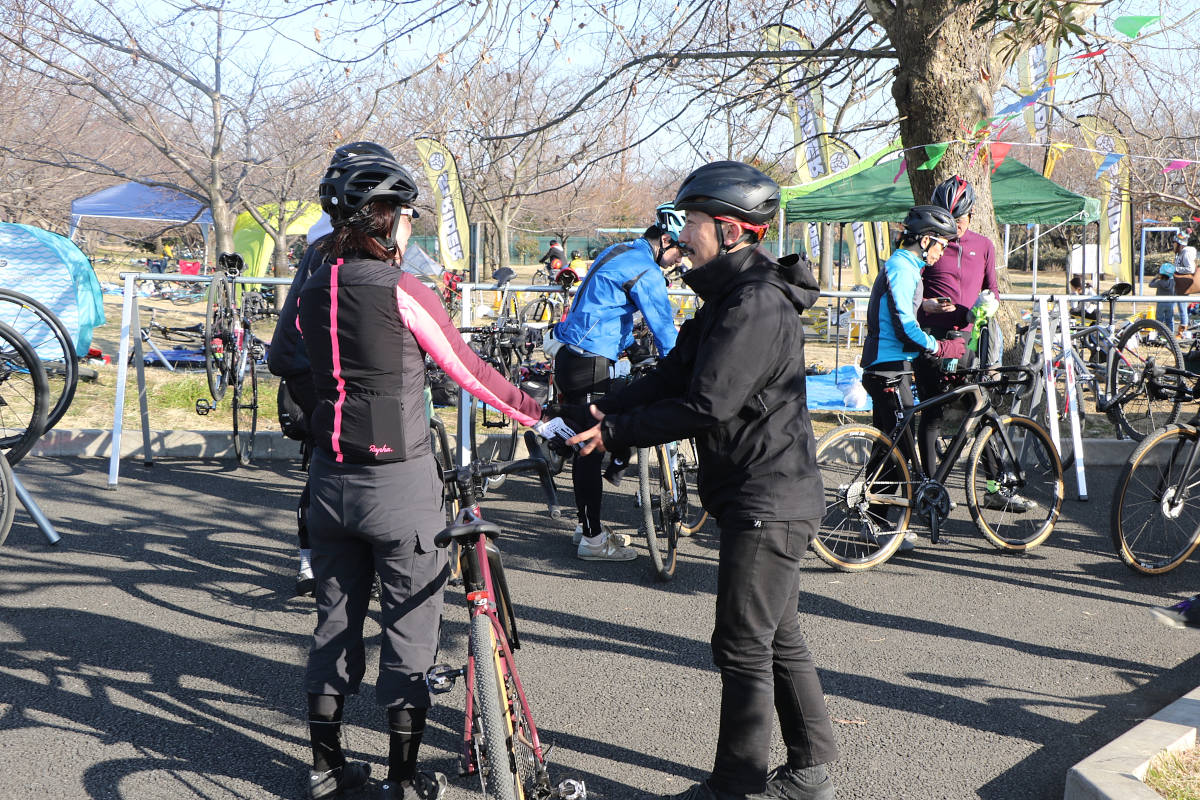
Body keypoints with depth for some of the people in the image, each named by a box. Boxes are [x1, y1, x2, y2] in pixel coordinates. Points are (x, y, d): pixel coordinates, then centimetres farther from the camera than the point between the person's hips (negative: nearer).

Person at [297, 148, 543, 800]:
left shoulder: (311, 294, 4)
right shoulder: (399, 289, -14)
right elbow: (467, 370, -9)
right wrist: (537, 415, 1)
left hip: (331, 477, 6)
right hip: (399, 482, -6)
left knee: (335, 620, 18)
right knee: (410, 627, 8)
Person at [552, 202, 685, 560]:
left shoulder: (617, 252, 16)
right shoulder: (646, 272, -14)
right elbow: (665, 330, -16)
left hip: (571, 357, 10)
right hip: (589, 367, -10)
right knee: (592, 448, -2)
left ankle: (586, 526, 28)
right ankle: (592, 540, 6)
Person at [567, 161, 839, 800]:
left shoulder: (757, 305, -20)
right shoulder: (730, 297, 14)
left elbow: (705, 405, -25)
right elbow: (670, 378, 10)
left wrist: (614, 431, -17)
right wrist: (598, 408, -2)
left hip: (766, 503, -11)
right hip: (767, 499, 11)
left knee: (742, 648, -1)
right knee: (777, 639, 18)